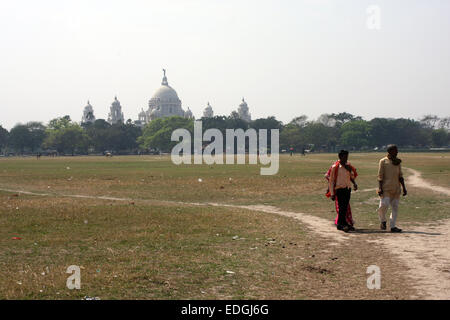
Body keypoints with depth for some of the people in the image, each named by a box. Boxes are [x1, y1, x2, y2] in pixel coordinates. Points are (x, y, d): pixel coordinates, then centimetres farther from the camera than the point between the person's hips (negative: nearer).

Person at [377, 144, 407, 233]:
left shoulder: (398, 162, 14)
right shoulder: (383, 161, -1)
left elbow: (400, 176, 17)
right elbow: (380, 176, -5)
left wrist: (404, 188, 9)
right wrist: (380, 188, -14)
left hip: (396, 188, 5)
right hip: (386, 188, -5)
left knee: (395, 207, 3)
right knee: (384, 205, -15)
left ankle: (393, 226, 8)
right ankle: (382, 221, 10)